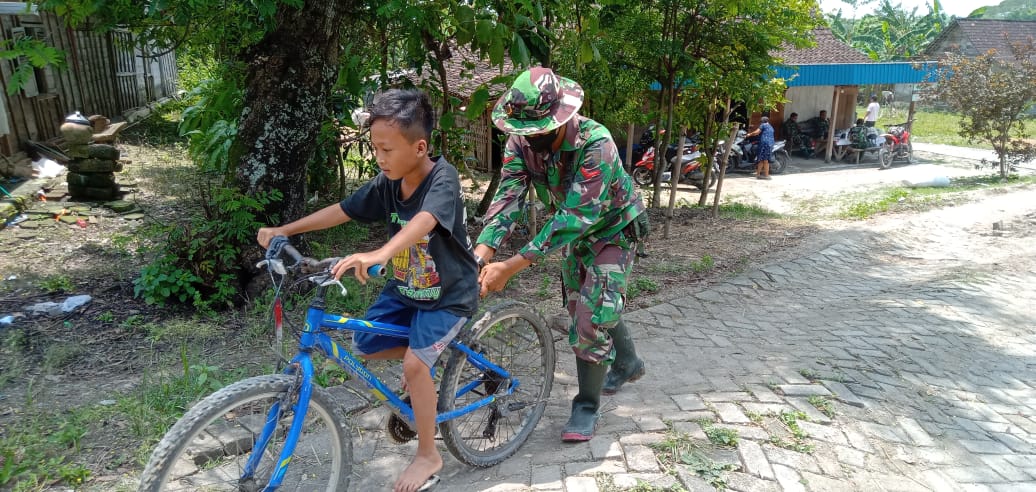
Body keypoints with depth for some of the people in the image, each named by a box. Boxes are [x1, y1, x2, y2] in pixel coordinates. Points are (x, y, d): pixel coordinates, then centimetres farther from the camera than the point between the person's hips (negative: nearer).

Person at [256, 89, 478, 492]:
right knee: (364, 346, 3)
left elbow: (423, 222, -46)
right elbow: (340, 211, 1)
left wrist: (378, 255, -63)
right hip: (405, 287, 7)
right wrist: (284, 230, -3)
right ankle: (423, 365, 30)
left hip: (449, 293, -7)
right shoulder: (386, 182, -7)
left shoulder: (442, 177, -27)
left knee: (414, 363, -17)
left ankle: (428, 456, 4)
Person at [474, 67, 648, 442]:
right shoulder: (521, 140, -19)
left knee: (594, 313, -12)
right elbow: (508, 196, -26)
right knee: (581, 304, 19)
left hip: (612, 229, -6)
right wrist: (481, 252, -44)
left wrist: (512, 266, -47)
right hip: (574, 230, 7)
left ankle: (587, 405, 9)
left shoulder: (595, 144, -37)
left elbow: (575, 216, -42)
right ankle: (628, 363, 45)